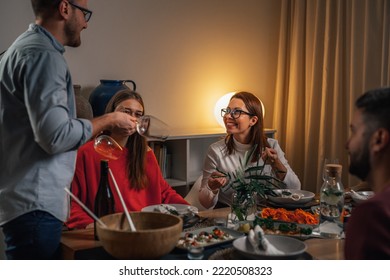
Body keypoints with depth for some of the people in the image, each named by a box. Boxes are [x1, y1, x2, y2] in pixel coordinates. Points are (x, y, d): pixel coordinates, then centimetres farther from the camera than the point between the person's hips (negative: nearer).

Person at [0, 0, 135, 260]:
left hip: (30, 200, 10)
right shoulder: (43, 55, -16)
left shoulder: (26, 47, 18)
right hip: (34, 205, -10)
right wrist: (109, 120, -8)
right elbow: (56, 136, -22)